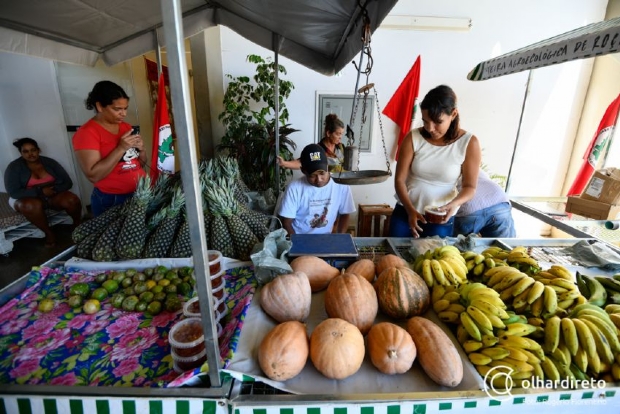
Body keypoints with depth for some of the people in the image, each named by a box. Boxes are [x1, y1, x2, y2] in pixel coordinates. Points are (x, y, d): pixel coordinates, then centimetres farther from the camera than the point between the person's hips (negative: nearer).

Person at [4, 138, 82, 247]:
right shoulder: (14, 167, -7)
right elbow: (13, 192, -15)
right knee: (31, 206, -39)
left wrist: (53, 189, -23)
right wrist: (40, 191, -25)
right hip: (28, 198, -2)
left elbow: (67, 182, -4)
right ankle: (48, 232, -18)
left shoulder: (49, 162, -1)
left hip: (53, 195, 2)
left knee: (72, 200, -30)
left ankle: (78, 224, -4)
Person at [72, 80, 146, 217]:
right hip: (111, 201, -6)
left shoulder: (126, 126, 8)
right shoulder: (86, 133, -10)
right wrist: (121, 148, -22)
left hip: (140, 195, 6)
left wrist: (141, 149, -7)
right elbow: (93, 175, -19)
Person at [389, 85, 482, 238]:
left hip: (441, 217, -1)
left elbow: (469, 187, -6)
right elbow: (399, 180, -10)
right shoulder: (413, 138, -11)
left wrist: (453, 204, -26)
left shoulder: (469, 143, -10)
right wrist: (410, 210, -22)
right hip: (405, 212, 1)